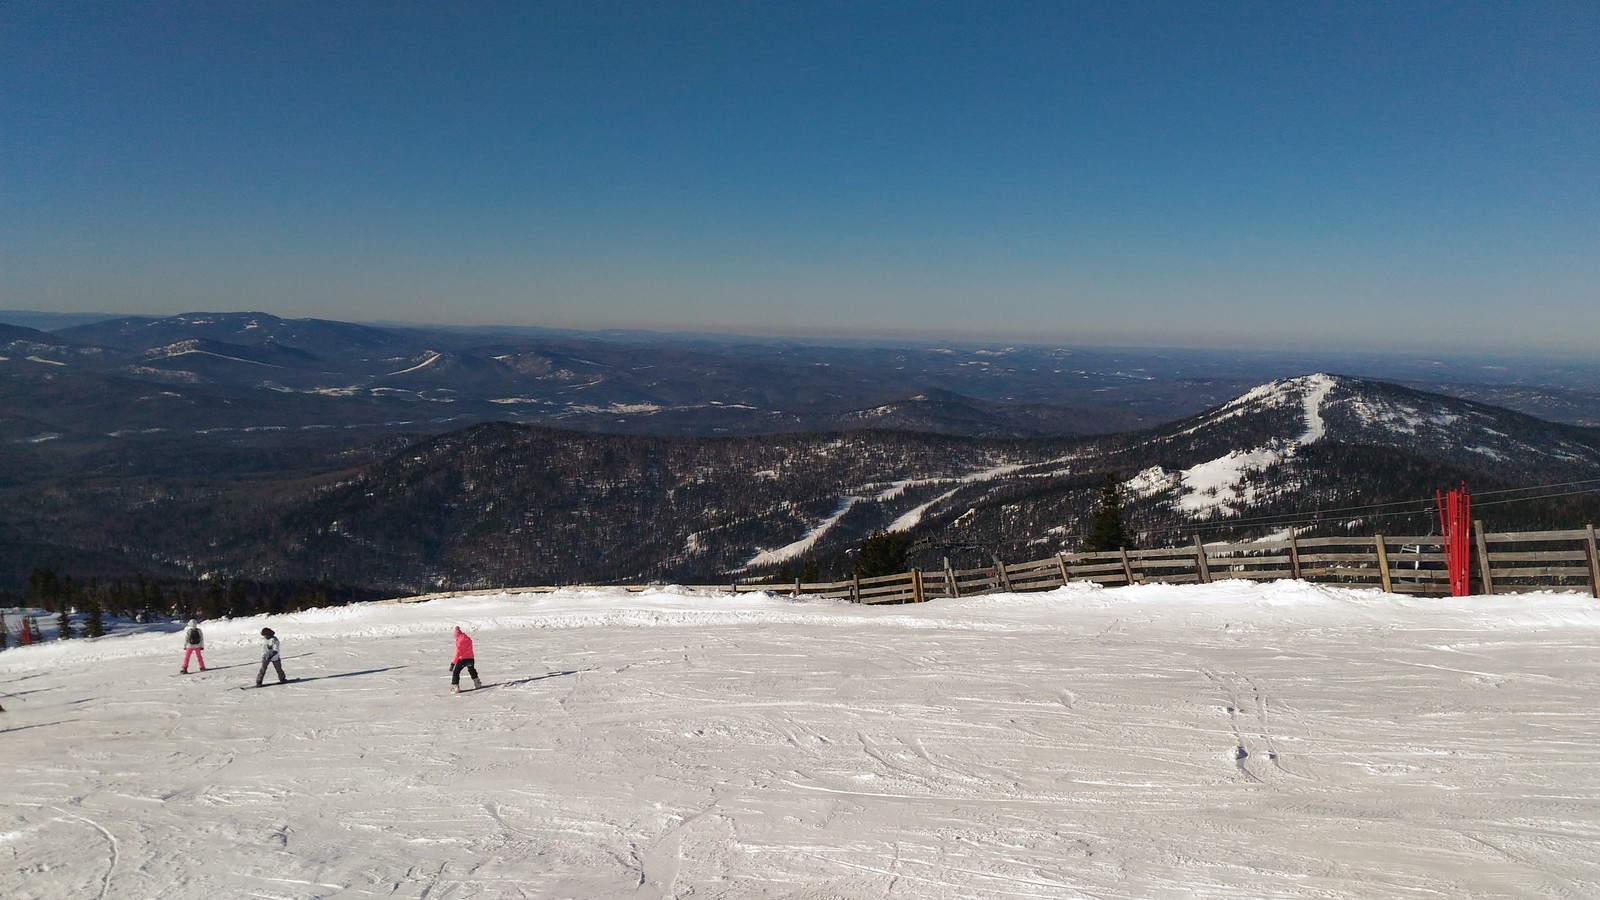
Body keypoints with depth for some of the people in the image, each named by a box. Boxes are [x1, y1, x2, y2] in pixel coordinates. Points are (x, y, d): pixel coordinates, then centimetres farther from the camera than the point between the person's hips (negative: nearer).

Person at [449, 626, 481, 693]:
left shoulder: (459, 641, -16)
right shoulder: (468, 639, 6)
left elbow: (457, 653, -20)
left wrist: (452, 663, -18)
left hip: (462, 659, -7)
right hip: (470, 658, 7)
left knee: (455, 672, 2)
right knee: (472, 670, 29)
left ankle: (455, 687, -6)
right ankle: (477, 683, 39)